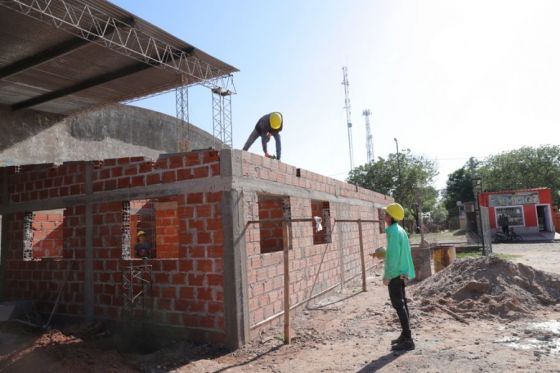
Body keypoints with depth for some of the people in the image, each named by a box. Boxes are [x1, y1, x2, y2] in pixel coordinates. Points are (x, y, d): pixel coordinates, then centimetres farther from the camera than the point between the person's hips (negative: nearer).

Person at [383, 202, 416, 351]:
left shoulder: (393, 232, -18)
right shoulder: (400, 230, 11)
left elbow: (394, 255, -22)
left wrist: (387, 275, -18)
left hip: (395, 274, -10)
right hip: (402, 273, 10)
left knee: (398, 305, -5)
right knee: (402, 304, 17)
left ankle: (408, 340, -2)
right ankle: (405, 335, 27)